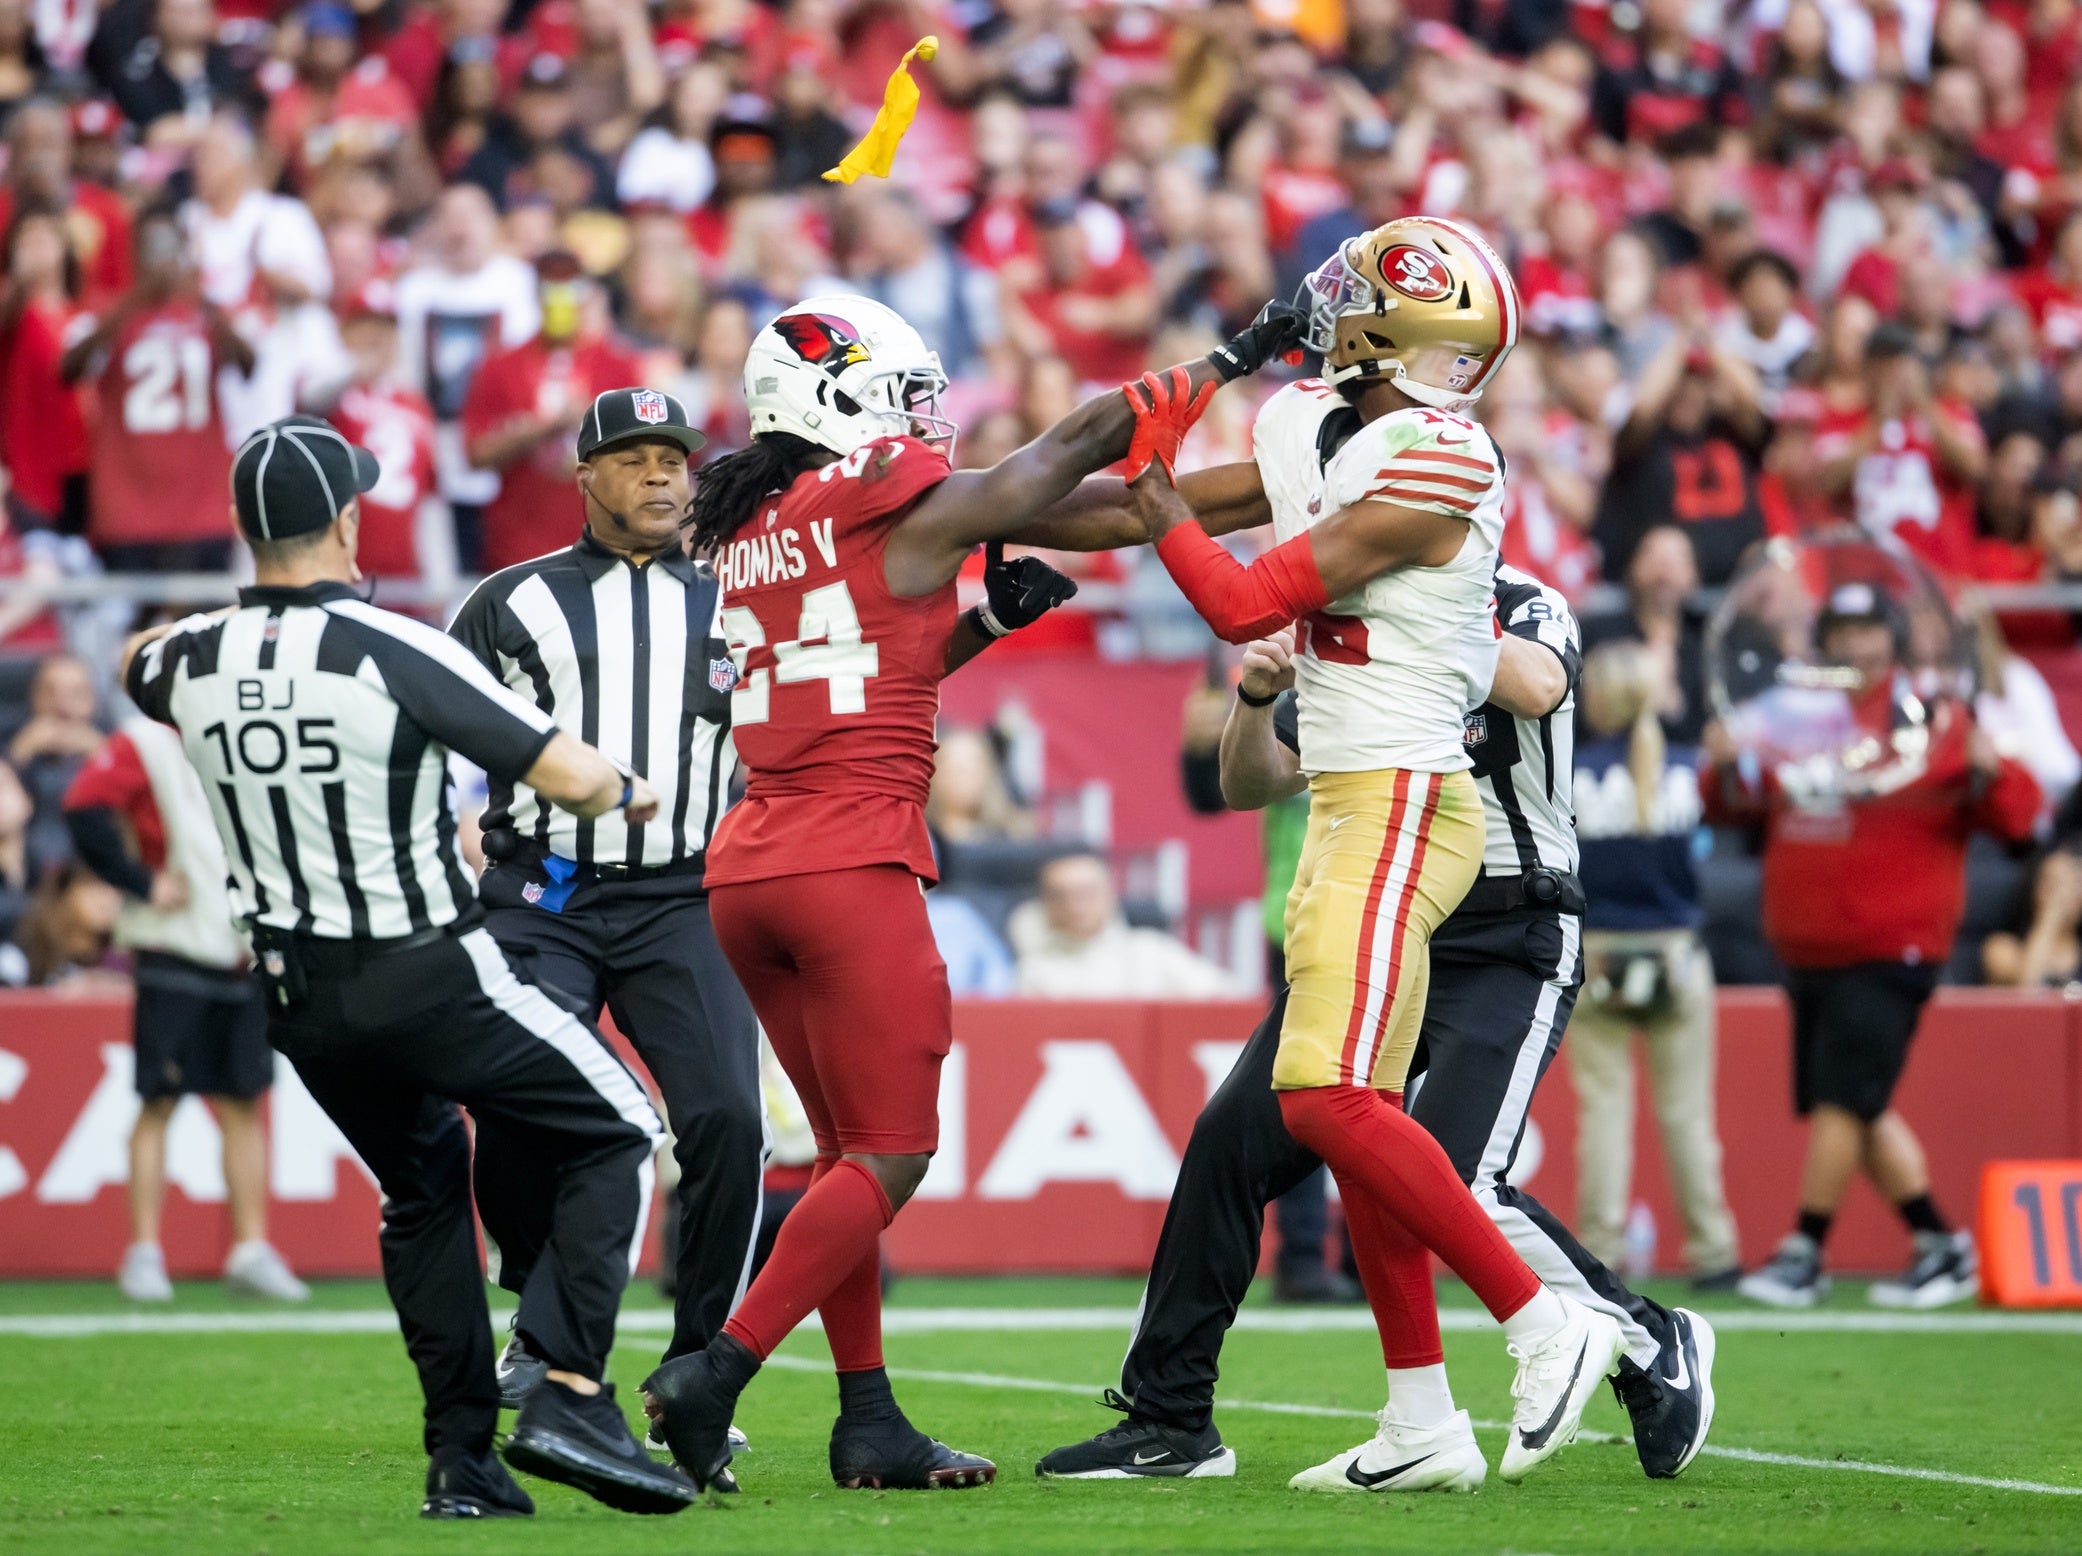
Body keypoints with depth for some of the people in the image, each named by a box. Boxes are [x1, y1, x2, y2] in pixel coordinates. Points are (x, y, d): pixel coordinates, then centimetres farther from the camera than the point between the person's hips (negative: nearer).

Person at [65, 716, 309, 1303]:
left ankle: (251, 1250, 10)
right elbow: (85, 810, -17)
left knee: (244, 1104, 6)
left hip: (244, 953, 5)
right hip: (173, 947, -5)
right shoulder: (142, 745, -5)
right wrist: (143, 883, -14)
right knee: (160, 1101, -2)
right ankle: (144, 1253, 2)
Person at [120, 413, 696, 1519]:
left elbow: (137, 665, 26)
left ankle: (463, 1459, 18)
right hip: (432, 977, -6)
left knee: (422, 1195, 26)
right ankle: (567, 1397, -6)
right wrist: (629, 793, 3)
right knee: (615, 1134, 10)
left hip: (295, 1000, 6)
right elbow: (569, 776, -19)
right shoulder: (395, 652, -19)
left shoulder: (192, 661, -2)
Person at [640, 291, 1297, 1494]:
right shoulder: (906, 509, -6)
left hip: (750, 864, 8)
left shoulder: (755, 532, 14)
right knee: (889, 1158, -2)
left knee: (850, 1147, 15)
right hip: (851, 863, -8)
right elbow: (1081, 448, 5)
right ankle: (715, 1374, -12)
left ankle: (870, 1419, 13)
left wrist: (989, 620, 18)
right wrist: (1234, 361, 14)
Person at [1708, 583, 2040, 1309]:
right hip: (1808, 953, 7)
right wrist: (1725, 766, -6)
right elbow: (1732, 805, 16)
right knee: (1858, 1112, 9)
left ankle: (1803, 1255, -4)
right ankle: (1940, 1246, 18)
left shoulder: (1937, 722, -4)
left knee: (1842, 1099, -12)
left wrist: (1988, 771, -27)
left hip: (1889, 955, -6)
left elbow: (2015, 813, -7)